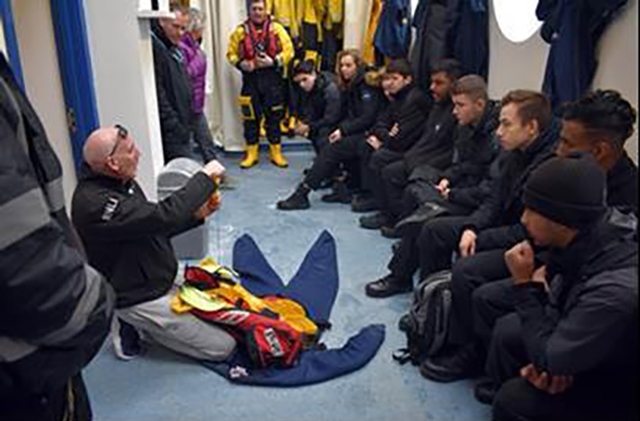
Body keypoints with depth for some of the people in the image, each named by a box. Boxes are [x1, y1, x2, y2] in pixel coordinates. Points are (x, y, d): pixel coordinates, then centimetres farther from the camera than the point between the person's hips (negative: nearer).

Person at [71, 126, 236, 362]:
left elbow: (151, 226, 10)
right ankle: (135, 325, 2)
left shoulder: (120, 182, 1)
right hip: (139, 299, -9)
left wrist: (197, 214, -4)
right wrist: (205, 177, -24)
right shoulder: (96, 203, -30)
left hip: (160, 281, 9)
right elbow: (162, 217, -35)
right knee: (223, 347, -7)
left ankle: (141, 323, 14)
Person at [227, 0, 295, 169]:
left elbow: (288, 51, -3)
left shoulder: (276, 28, 0)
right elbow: (231, 53, 5)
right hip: (250, 78, 1)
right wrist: (240, 63, -14)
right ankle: (251, 153, 17)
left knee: (274, 116, 6)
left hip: (272, 77, 0)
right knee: (251, 117, 5)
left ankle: (276, 153, 17)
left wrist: (273, 62, -16)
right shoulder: (241, 30, 2)